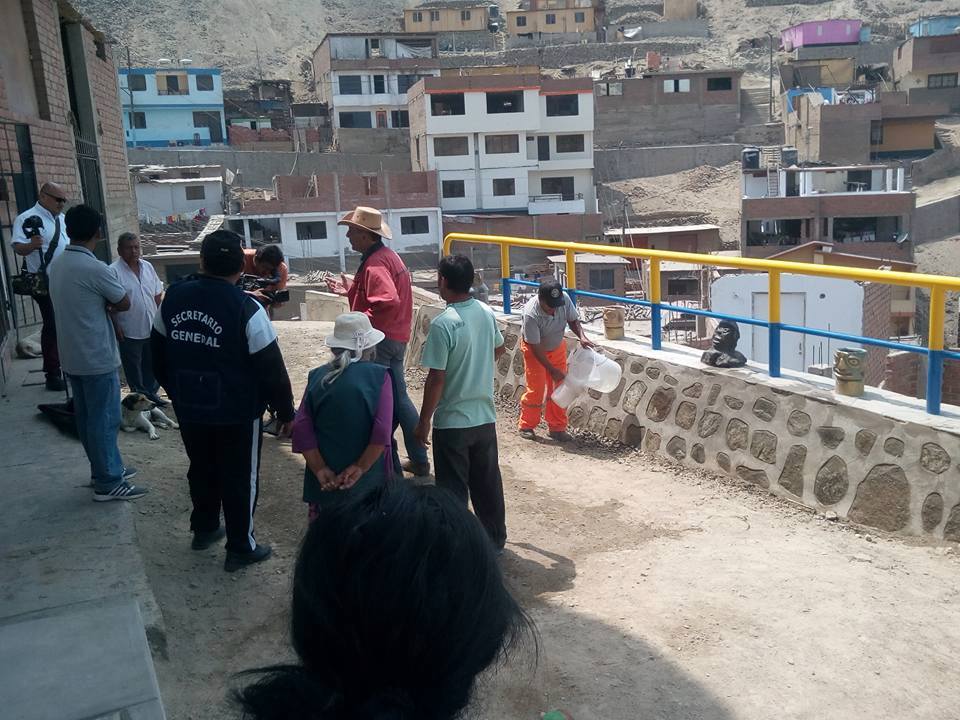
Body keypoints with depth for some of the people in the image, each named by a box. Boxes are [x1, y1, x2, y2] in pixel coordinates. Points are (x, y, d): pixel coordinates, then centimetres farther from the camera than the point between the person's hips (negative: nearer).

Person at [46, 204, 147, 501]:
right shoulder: (95, 268, -21)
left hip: (71, 357, 8)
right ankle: (108, 483, 8)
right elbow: (124, 303, -8)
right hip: (97, 358, -8)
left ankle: (105, 469, 29)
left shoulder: (56, 265, 6)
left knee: (87, 418, 16)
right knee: (104, 419, 1)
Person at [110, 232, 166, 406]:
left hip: (151, 328, 6)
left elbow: (158, 294, 14)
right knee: (133, 366, 8)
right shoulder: (114, 271, -14)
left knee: (152, 364, 17)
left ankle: (151, 393, 33)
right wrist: (116, 326, -15)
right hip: (129, 331, -6)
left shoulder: (147, 267, 5)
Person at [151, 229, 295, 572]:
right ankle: (241, 548, 21)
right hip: (237, 413, -5)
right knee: (240, 478, 10)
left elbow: (158, 352, 10)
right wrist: (286, 412, -4)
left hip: (189, 408, 5)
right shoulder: (246, 309, -20)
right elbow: (270, 368, -16)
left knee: (202, 468, 24)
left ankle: (204, 528, 42)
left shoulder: (173, 297, -3)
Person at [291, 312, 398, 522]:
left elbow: (301, 428, -6)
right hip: (367, 481, -3)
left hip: (325, 483, 3)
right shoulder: (379, 376, -6)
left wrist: (320, 470, -8)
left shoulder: (317, 376, 2)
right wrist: (360, 468, -13)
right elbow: (382, 431, -17)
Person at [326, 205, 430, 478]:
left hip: (379, 341, -10)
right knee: (397, 398, 16)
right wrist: (350, 290, 20)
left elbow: (388, 303, -31)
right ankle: (418, 460, 22)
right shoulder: (386, 255, 14)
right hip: (395, 339, 10)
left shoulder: (375, 263, -18)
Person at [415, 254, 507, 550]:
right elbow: (499, 349, 18)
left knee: (453, 488, 5)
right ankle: (495, 537, 32)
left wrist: (424, 421, -9)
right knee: (488, 482, 19)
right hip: (485, 417, 7)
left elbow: (436, 379, -19)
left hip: (452, 422, -6)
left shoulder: (443, 324, -21)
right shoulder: (487, 312, 0)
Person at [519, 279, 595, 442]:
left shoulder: (564, 299, -26)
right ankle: (527, 426, 13)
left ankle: (557, 428, 14)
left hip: (557, 347, 5)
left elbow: (573, 320, -6)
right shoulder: (531, 314, -38)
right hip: (534, 349, -4)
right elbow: (536, 348, -30)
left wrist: (582, 336, -24)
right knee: (536, 389, -6)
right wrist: (552, 370, -27)